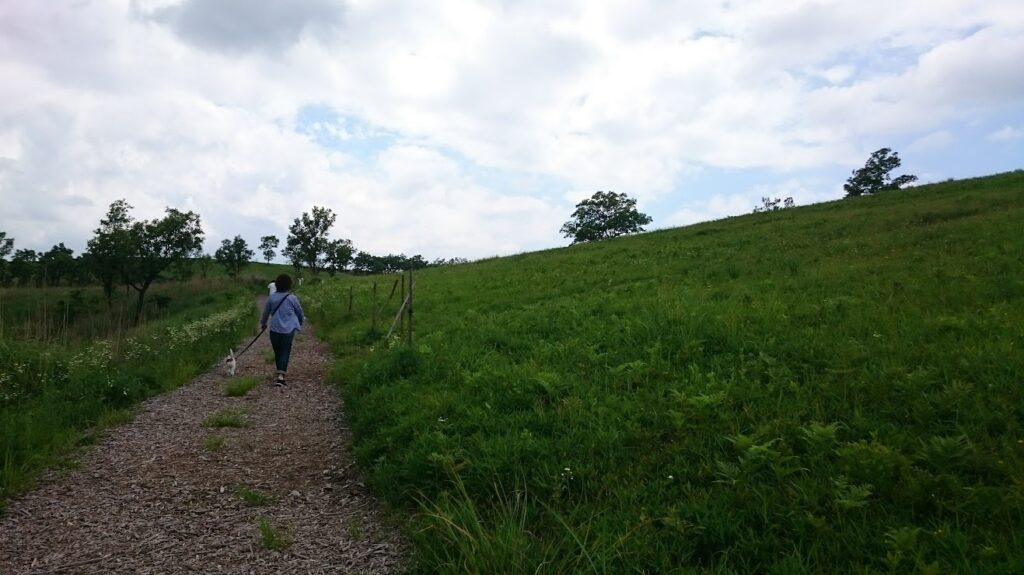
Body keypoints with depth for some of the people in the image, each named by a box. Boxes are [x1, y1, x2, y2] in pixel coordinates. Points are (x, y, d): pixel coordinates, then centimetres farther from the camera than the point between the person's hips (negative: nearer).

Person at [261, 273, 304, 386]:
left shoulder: (271, 297, -1)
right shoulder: (292, 298, -8)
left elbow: (265, 312, 12)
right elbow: (300, 312, 6)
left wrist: (263, 323, 31)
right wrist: (301, 321, 27)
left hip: (274, 330, 2)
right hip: (288, 330, -2)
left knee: (277, 352, 16)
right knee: (285, 353, 0)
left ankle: (280, 373, 27)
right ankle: (281, 375, -15)